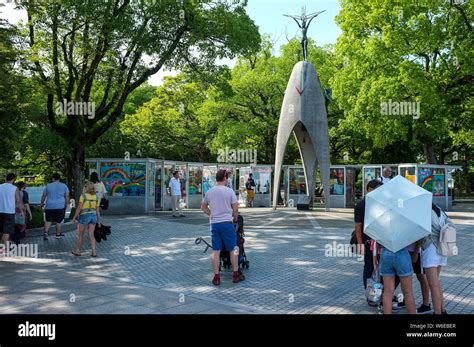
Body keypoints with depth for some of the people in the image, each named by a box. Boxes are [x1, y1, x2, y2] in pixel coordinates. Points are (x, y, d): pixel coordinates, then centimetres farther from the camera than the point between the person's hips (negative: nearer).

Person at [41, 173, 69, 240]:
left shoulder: (48, 186, 5)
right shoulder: (64, 186, 3)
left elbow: (43, 196, 9)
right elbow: (67, 196, 0)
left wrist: (42, 204, 22)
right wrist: (66, 204, 10)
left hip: (50, 206, 1)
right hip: (60, 206, -1)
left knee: (48, 220, 10)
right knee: (58, 221, 8)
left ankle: (45, 233, -5)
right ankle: (58, 234, 19)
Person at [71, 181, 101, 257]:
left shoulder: (83, 195, -10)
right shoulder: (96, 196, 4)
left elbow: (79, 207, -13)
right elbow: (97, 209, 4)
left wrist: (74, 217, -5)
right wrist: (99, 220, 9)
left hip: (84, 216, -4)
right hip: (93, 216, 4)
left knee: (80, 235, 11)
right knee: (91, 235, 6)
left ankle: (78, 251, 22)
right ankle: (93, 252, -3)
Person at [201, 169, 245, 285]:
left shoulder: (209, 192, 7)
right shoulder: (229, 191, -6)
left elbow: (203, 207, 17)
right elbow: (235, 208, -4)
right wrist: (235, 218, 12)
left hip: (214, 224, 4)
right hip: (227, 223, -4)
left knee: (216, 251, 7)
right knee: (233, 249, 9)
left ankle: (216, 277, 10)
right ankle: (236, 274, 16)